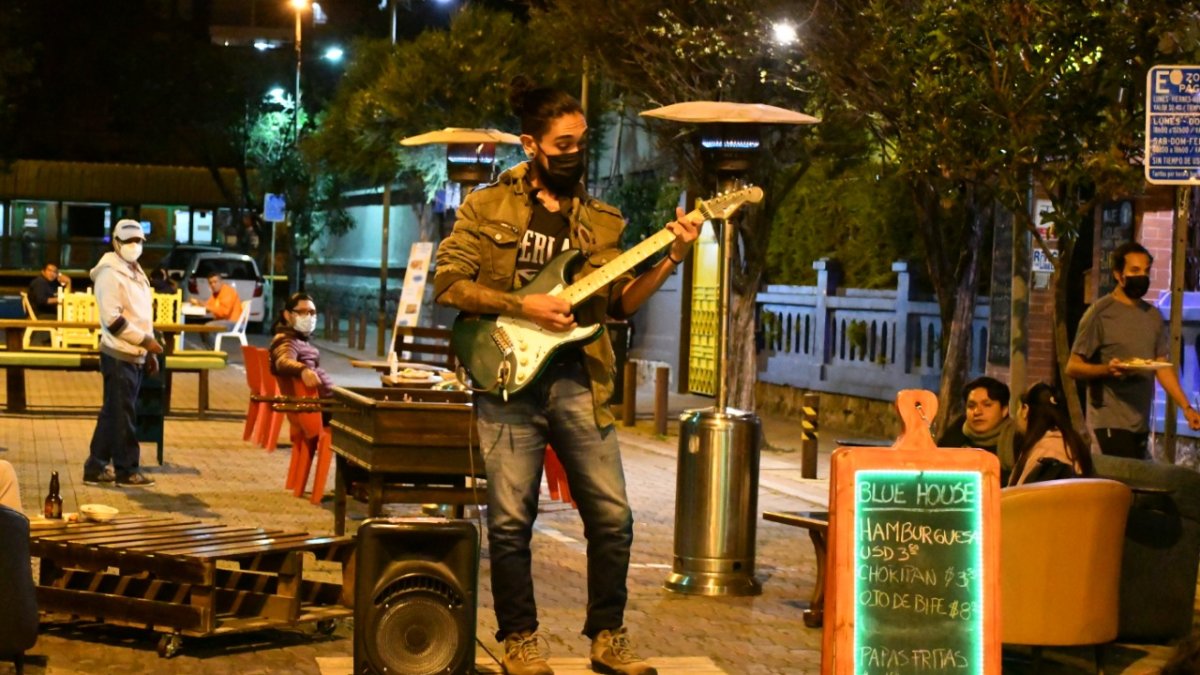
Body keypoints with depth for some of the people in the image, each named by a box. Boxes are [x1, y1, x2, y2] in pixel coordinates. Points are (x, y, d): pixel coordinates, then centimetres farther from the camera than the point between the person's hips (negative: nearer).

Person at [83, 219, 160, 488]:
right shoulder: (110, 274, -12)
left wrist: (149, 352, 18)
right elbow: (113, 320, -19)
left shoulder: (136, 273, 17)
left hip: (135, 355, 9)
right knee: (122, 414, -3)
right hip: (119, 355, -9)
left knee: (112, 413, 11)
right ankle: (127, 471, 2)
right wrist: (146, 341, -17)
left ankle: (96, 468, 16)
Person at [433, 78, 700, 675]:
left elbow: (619, 303, 10)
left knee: (612, 515, -1)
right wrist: (522, 306, -12)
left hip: (578, 380, 3)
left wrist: (671, 259, -4)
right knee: (510, 521, -2)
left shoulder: (599, 220, 14)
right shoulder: (488, 207, 4)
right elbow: (448, 283, -3)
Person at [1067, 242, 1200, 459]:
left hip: (1141, 423, 6)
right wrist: (1107, 369, -23)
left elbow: (1162, 366, 16)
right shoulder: (1100, 313, -4)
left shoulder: (1153, 316, 13)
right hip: (1110, 423, -6)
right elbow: (1073, 367, -5)